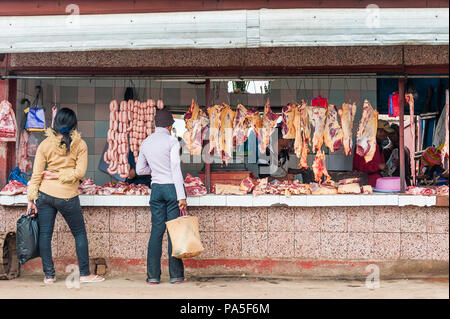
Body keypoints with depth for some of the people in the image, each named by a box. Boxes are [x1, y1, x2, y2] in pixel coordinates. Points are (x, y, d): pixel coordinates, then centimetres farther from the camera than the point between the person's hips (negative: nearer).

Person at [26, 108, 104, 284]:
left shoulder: (45, 144, 1)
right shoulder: (80, 144, -2)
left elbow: (36, 174, 0)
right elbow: (80, 172, -9)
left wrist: (31, 199, 2)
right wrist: (59, 175, -2)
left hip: (45, 194, 2)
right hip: (68, 196, -2)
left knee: (45, 234, 8)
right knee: (80, 233, 12)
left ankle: (49, 275, 10)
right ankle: (85, 274, 14)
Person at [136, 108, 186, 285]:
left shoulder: (146, 143, 10)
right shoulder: (171, 141, -8)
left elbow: (140, 170, 17)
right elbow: (175, 169, -15)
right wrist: (181, 196, -16)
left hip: (156, 188, 5)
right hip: (173, 186, -5)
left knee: (156, 230, 6)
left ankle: (153, 275, 4)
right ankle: (176, 275, 2)